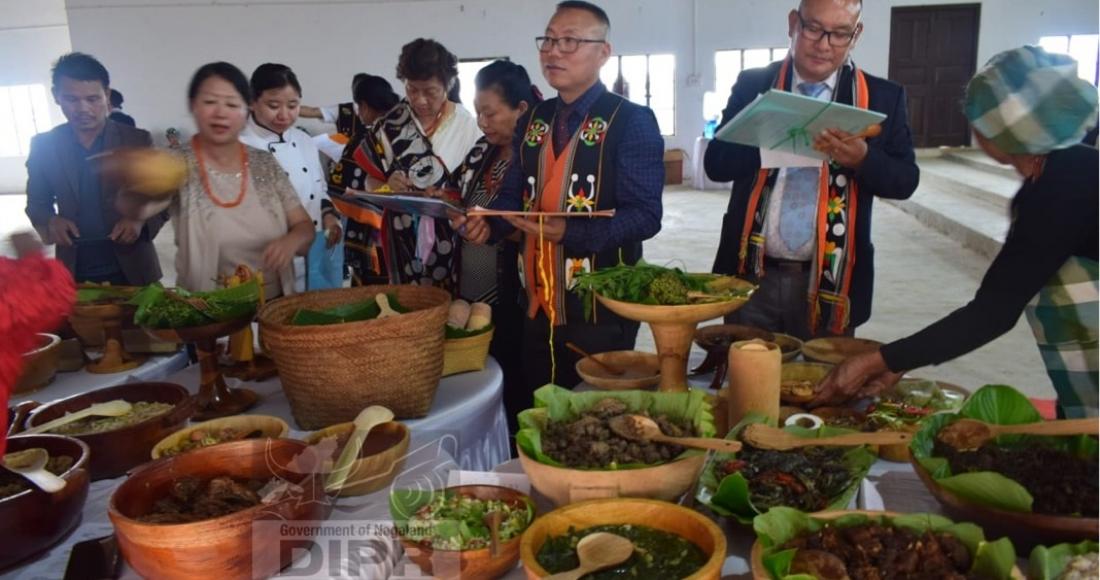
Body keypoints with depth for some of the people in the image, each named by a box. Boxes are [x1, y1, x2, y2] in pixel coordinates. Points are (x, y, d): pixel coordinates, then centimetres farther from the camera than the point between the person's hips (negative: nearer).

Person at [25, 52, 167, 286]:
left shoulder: (137, 141, -5)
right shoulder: (43, 145, 0)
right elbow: (36, 203, 11)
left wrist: (141, 220, -19)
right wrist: (51, 221, -10)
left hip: (132, 270, -1)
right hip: (73, 274, 1)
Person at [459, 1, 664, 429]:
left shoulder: (631, 121, -9)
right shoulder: (532, 121, 10)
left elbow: (645, 215, -16)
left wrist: (570, 233, -28)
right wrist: (488, 223, -7)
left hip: (600, 305, -6)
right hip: (539, 302, 6)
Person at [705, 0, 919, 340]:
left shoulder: (882, 97, 2)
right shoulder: (752, 86, 3)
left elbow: (905, 180, 0)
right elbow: (716, 163, -3)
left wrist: (863, 159, -20)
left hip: (829, 281, 0)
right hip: (751, 276, 1)